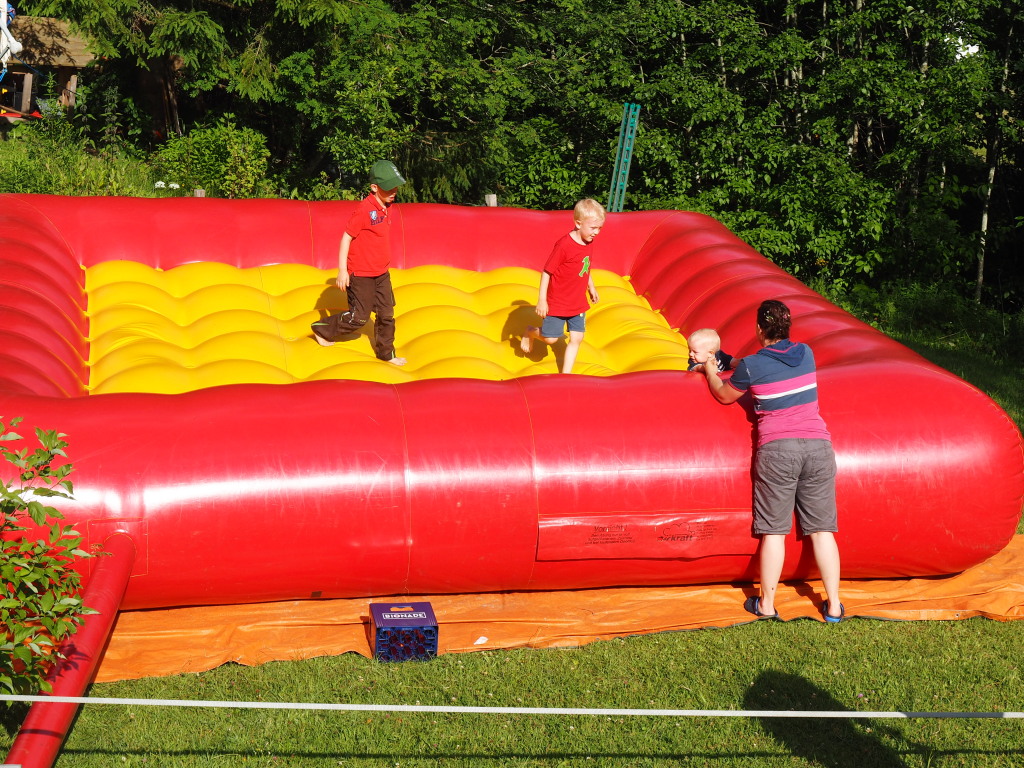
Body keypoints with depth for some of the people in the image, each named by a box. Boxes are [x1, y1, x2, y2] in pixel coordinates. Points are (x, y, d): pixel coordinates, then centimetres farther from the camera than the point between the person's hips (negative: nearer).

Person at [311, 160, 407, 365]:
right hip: (361, 274, -8)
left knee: (387, 314, 11)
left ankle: (386, 353, 25)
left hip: (381, 273, 8)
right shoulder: (364, 210, -21)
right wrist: (342, 270, -19)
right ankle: (322, 329, 21)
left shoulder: (387, 207, 4)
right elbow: (346, 238, -18)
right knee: (359, 317, 1)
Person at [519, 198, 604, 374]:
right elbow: (547, 271, -19)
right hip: (557, 303, -6)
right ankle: (531, 332, 36)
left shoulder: (589, 242, -2)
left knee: (576, 338, 4)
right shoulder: (564, 245, -24)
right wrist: (541, 299, -18)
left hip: (578, 303, 6)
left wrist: (591, 288, 26)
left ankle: (566, 374, 15)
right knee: (551, 338, 3)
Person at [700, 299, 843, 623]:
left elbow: (724, 395, 14)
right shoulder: (806, 354, 8)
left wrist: (711, 373, 33)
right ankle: (833, 606, 8)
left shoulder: (751, 366, -4)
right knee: (822, 529, 6)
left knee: (773, 531, 4)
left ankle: (766, 604, 11)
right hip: (818, 445, 3)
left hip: (776, 449, -3)